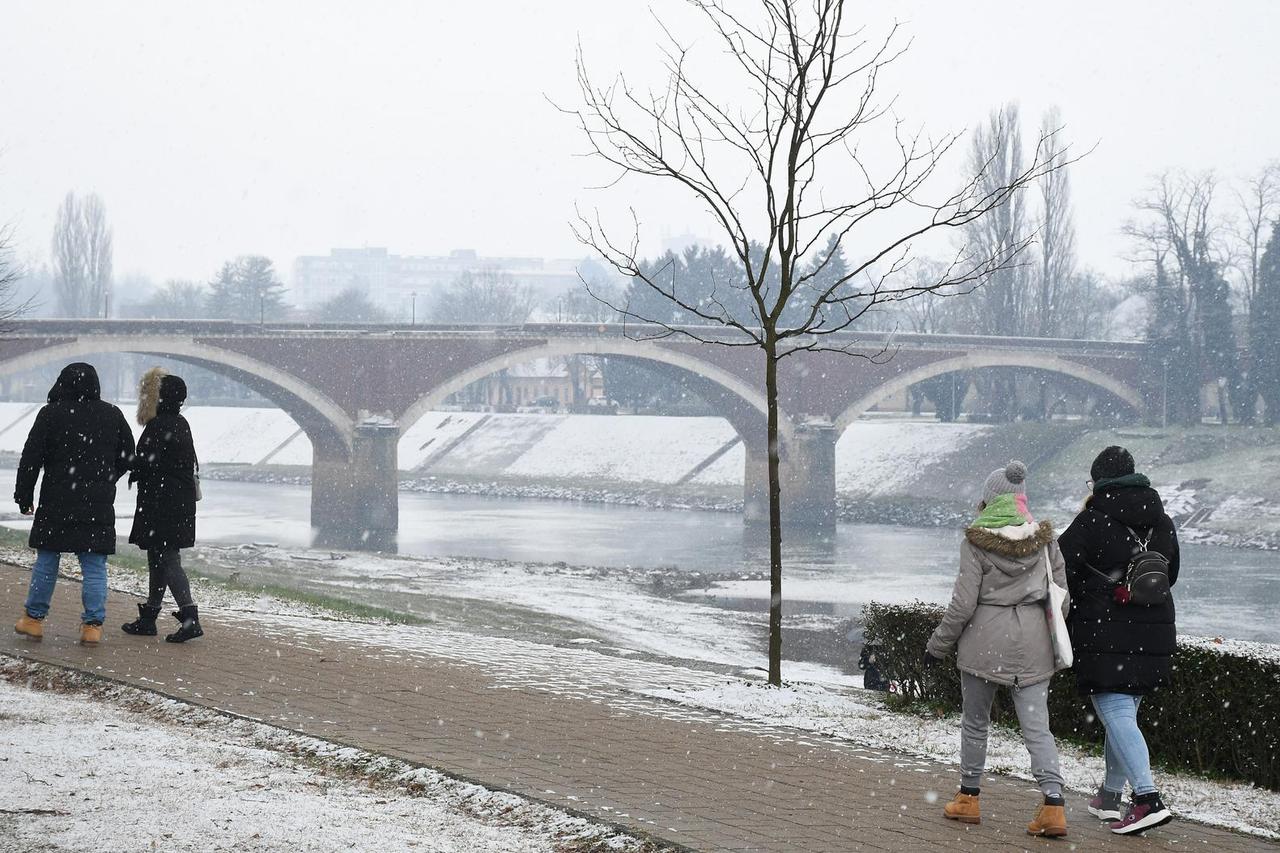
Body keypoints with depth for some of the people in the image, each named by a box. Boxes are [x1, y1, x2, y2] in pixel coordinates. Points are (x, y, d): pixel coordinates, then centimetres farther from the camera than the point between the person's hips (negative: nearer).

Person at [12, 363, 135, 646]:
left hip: (56, 505, -1)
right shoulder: (112, 415, 4)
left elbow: (31, 458, -5)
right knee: (94, 565, 4)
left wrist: (24, 496, 4)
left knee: (46, 560, 11)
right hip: (99, 506, 2)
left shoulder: (51, 414, -5)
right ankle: (93, 625, 0)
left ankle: (34, 618, 17)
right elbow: (127, 455, 13)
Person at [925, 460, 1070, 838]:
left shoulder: (976, 540, -9)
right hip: (1033, 642, 3)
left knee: (975, 722, 14)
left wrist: (938, 645, 2)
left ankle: (969, 798, 24)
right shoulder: (1043, 537, 1)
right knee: (1037, 726, 2)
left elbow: (963, 603, -10)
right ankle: (1053, 803, -11)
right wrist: (1052, 638, 21)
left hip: (985, 640, -2)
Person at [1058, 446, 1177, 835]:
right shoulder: (1162, 522, 9)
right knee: (1125, 712, 17)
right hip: (1153, 635, 6)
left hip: (1104, 634, -6)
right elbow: (1170, 574, 20)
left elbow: (1061, 568, -9)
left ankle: (1148, 798, -22)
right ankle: (1110, 795, 27)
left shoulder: (1092, 520, -10)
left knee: (1117, 714, -9)